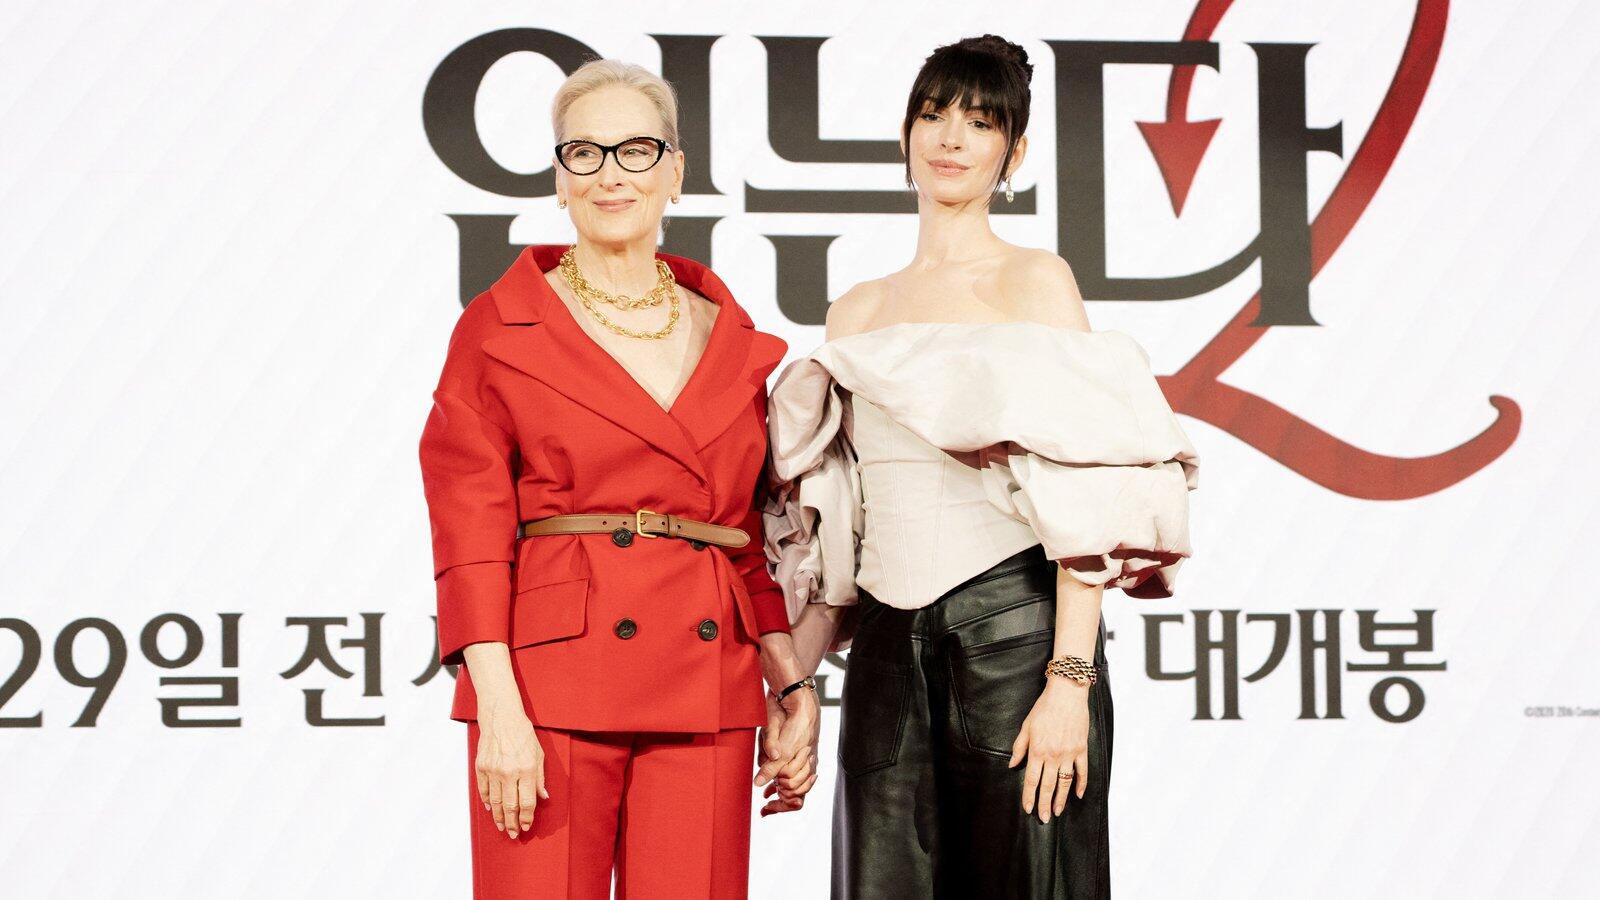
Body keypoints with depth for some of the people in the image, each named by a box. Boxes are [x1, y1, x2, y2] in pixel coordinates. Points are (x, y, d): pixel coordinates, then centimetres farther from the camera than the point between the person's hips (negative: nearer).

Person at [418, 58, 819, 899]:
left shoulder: (730, 337, 14)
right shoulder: (500, 327, 3)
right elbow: (470, 535, -3)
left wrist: (793, 687, 8)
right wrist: (499, 708, -13)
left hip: (707, 694, 3)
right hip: (552, 678, -3)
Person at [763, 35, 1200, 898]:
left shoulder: (1034, 283, 0)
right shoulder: (857, 312, 15)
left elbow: (1084, 501, -8)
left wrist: (1070, 682, -16)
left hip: (1012, 632, -4)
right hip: (888, 643, 5)